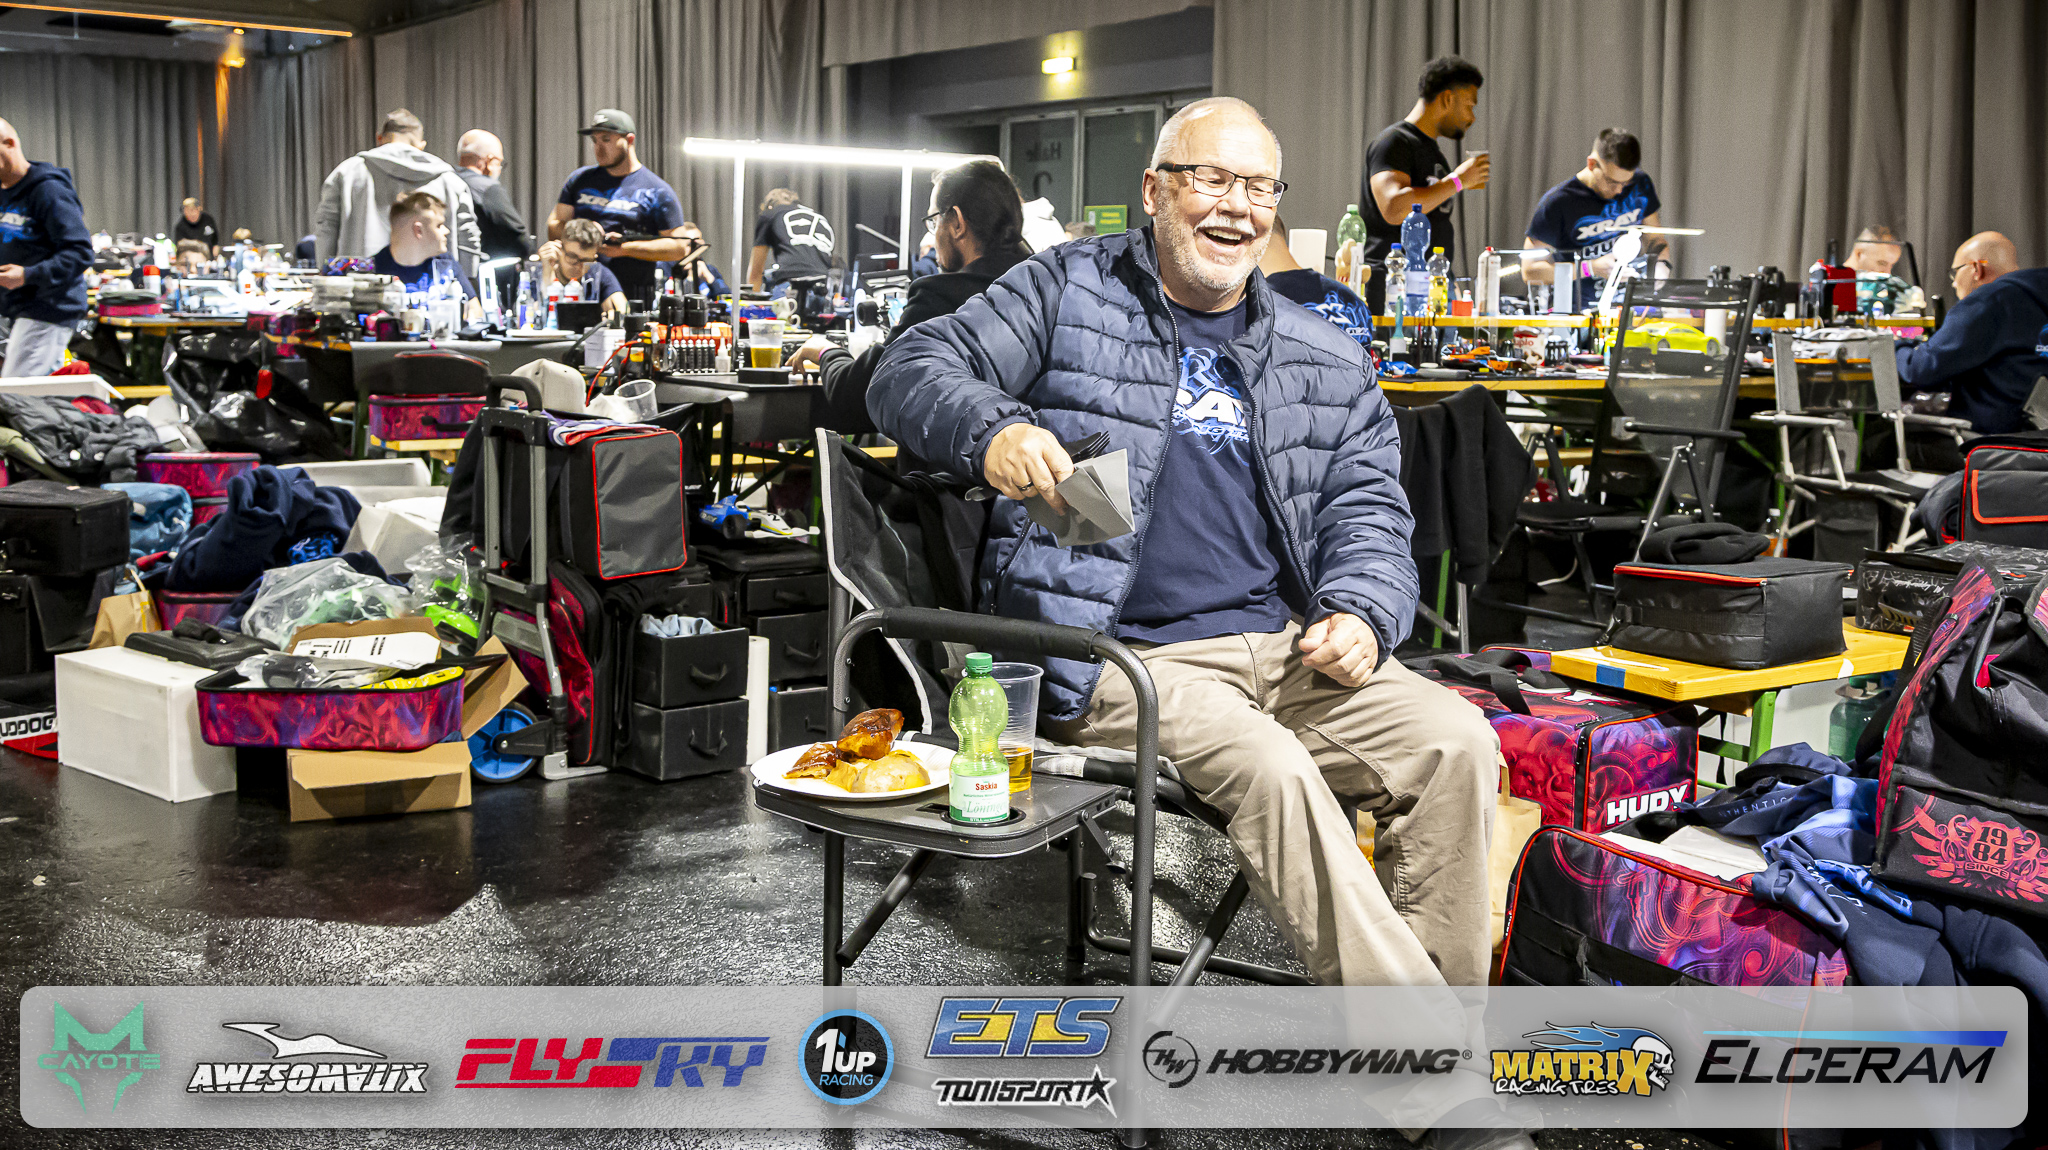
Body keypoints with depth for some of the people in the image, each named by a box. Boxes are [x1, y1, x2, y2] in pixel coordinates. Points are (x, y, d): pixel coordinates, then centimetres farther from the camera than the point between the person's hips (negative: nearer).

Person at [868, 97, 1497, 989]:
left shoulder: (1326, 359, 18)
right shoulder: (1067, 291, 7)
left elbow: (1367, 508, 15)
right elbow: (911, 372, 1)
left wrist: (1362, 613, -7)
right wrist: (991, 432, -22)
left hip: (1292, 649, 5)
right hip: (1129, 658, -4)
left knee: (1457, 742, -17)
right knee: (1266, 764, -30)